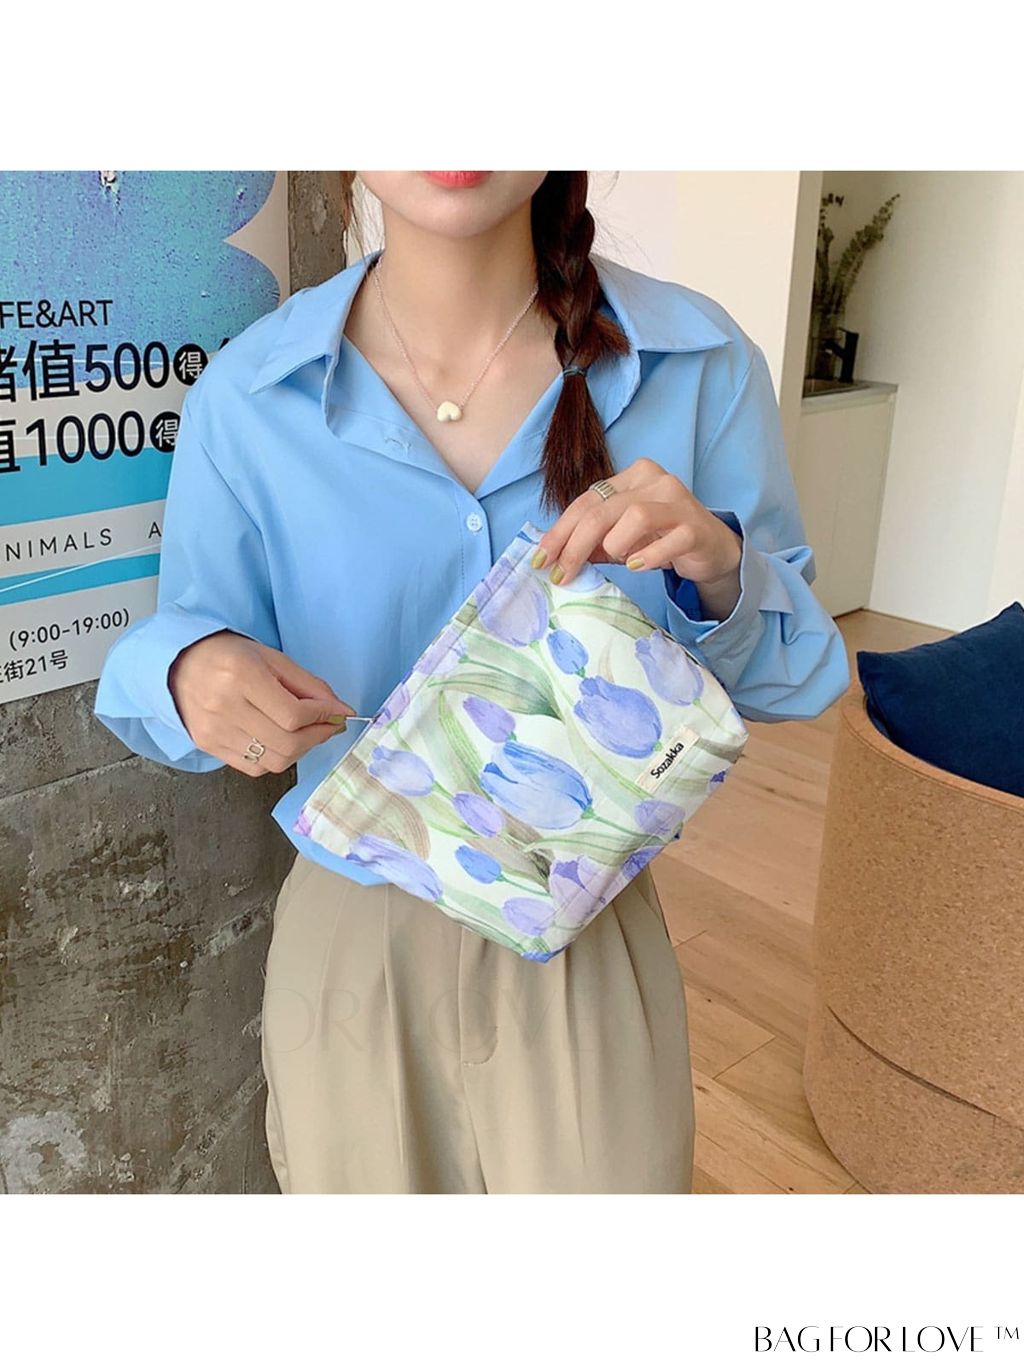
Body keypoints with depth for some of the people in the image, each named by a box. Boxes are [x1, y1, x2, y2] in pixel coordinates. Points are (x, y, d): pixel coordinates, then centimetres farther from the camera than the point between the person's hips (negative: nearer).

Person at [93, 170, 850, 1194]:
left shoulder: (697, 364, -10)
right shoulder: (247, 394, -10)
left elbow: (790, 679, -3)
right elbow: (189, 633, 1)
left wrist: (719, 574, -25)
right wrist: (189, 672, -23)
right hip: (347, 942, 1)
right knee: (362, 1177, 23)